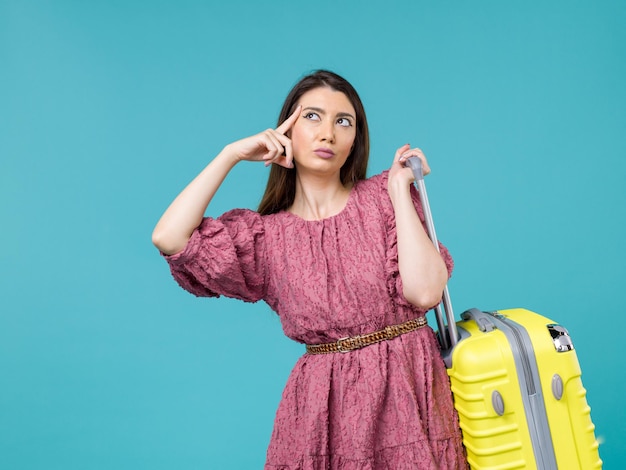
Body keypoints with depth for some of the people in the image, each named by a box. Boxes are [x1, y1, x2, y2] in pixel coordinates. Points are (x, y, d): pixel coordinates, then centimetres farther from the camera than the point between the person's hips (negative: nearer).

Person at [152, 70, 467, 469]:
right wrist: (232, 154, -3)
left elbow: (425, 292, -11)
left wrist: (400, 192, -7)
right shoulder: (265, 234, 4)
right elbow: (168, 237, -10)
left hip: (408, 385, 0)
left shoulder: (383, 196, 1)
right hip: (322, 401, 1)